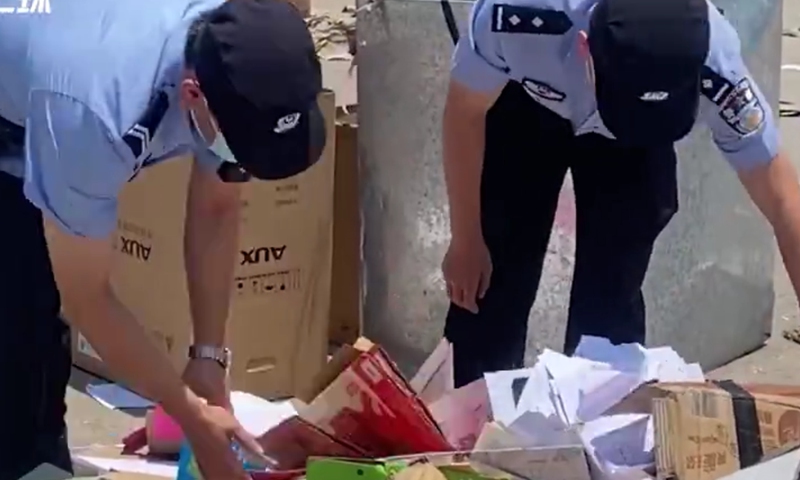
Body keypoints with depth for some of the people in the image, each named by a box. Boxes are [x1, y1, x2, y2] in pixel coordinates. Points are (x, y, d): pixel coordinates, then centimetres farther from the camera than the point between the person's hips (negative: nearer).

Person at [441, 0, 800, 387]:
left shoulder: (713, 65, -40)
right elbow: (465, 110, -21)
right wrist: (466, 241, -11)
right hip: (523, 106, 0)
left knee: (611, 294, -7)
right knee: (495, 283, -2)